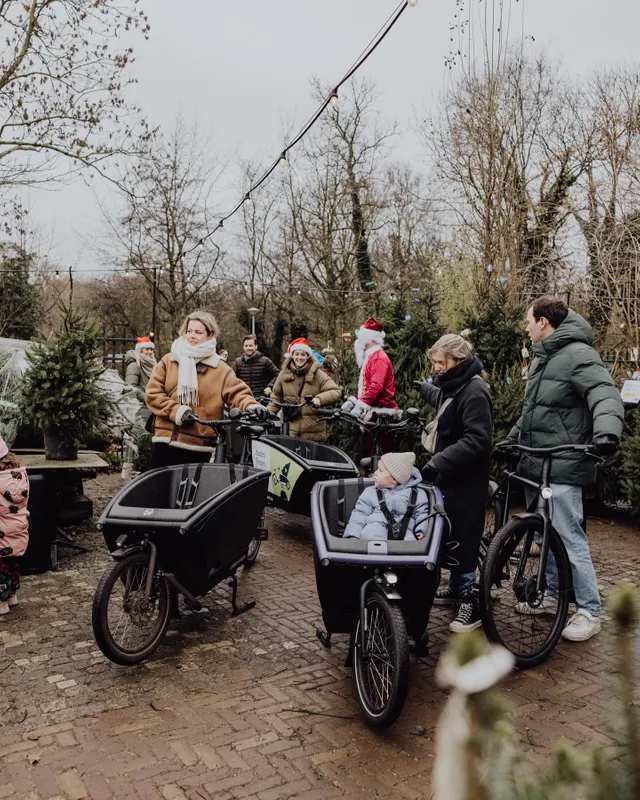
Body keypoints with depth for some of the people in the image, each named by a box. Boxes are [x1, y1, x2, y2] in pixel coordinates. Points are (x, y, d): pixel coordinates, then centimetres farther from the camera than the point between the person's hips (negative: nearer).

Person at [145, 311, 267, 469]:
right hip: (165, 441, 1)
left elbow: (238, 392, -5)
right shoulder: (168, 361, 8)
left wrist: (251, 406, -27)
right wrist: (176, 411, -11)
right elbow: (153, 393, 3)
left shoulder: (220, 370, 4)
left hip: (200, 446, -1)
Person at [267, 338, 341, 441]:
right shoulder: (284, 373, 6)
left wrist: (320, 399, -28)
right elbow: (276, 396, 15)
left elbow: (336, 392, -11)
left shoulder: (317, 374, -3)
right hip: (289, 430, 2)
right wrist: (269, 412, 1)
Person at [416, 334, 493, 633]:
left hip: (466, 481, -10)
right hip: (449, 476, 10)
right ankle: (456, 587, 29)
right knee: (450, 534, 16)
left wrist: (439, 461, -30)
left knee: (462, 539, -7)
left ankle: (471, 601, 3)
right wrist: (425, 389, 53)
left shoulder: (474, 392, -19)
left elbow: (477, 440, -27)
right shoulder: (454, 385, 12)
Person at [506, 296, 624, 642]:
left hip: (561, 468, -9)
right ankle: (552, 595, 30)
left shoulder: (578, 354, -12)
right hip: (535, 465, 9)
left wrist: (607, 431, -43)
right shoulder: (542, 357, 17)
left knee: (570, 540, -5)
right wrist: (511, 439, 27)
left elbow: (606, 395, -25)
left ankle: (589, 611, 8)